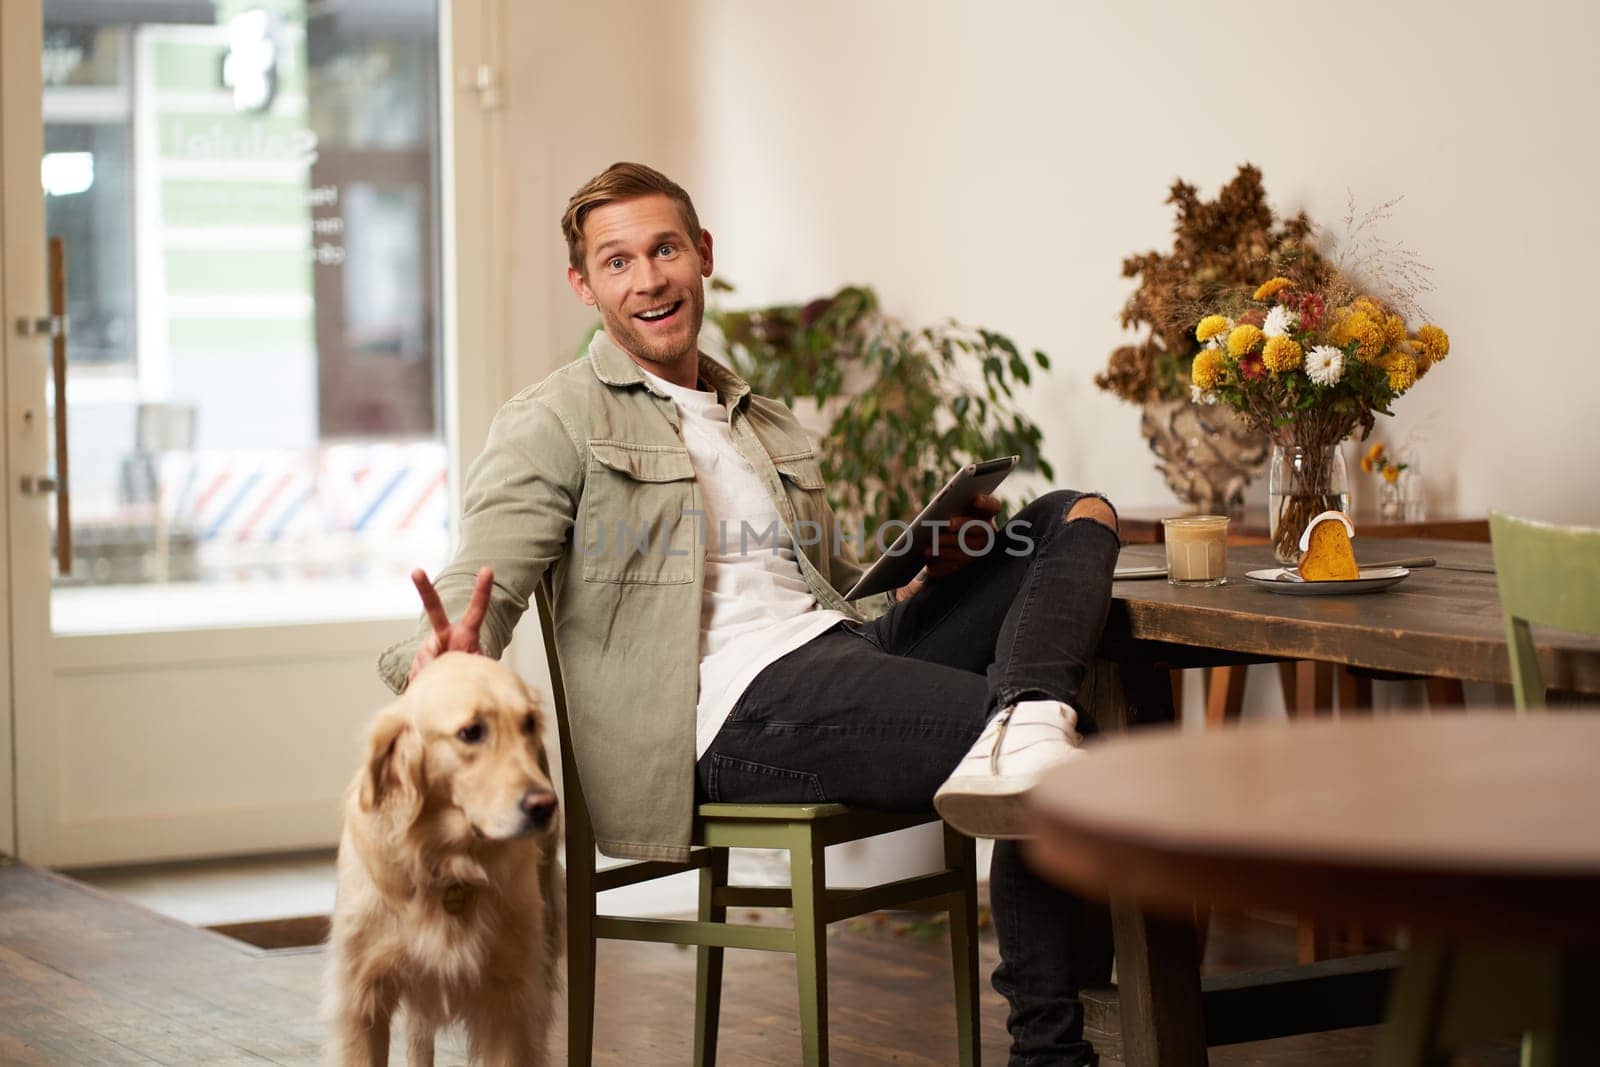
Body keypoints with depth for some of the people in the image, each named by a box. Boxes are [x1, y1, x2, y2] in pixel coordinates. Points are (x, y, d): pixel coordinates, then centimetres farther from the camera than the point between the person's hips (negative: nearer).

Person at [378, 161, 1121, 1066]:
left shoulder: (772, 426, 30)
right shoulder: (552, 425, 7)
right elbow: (478, 592, -7)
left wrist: (933, 570, 10)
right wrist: (440, 662, -33)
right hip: (738, 706, -8)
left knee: (1077, 516, -8)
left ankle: (1023, 732, -34)